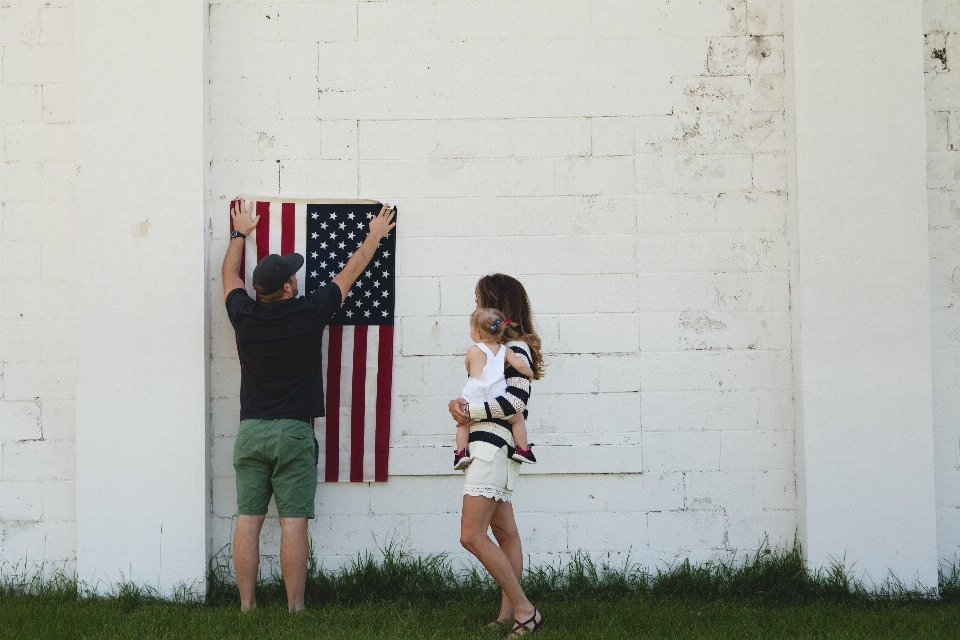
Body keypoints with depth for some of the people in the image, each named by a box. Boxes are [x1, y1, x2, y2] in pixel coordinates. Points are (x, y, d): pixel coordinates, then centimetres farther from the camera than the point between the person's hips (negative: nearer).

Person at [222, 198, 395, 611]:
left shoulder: (244, 317, 0)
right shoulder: (309, 314, -6)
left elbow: (230, 274, 22)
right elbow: (349, 273, 10)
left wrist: (240, 233, 38)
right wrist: (374, 237, 26)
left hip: (251, 431, 3)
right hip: (293, 432, -3)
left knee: (248, 521, 3)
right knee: (293, 523, -3)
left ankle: (246, 607, 2)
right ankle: (295, 609, -3)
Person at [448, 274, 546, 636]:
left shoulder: (515, 349, -10)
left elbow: (515, 401, -20)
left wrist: (469, 410, -14)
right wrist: (459, 405, -2)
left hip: (494, 447, -10)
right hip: (486, 447, 10)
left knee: (472, 536, -14)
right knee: (505, 534, 9)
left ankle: (525, 610, -13)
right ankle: (509, 614, 12)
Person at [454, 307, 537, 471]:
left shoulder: (473, 351, 1)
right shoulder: (505, 351, 4)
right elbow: (520, 365, -8)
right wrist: (531, 373, 14)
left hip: (475, 400, -1)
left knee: (463, 425, 22)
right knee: (518, 418, 24)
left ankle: (461, 452, 9)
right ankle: (522, 449, 15)